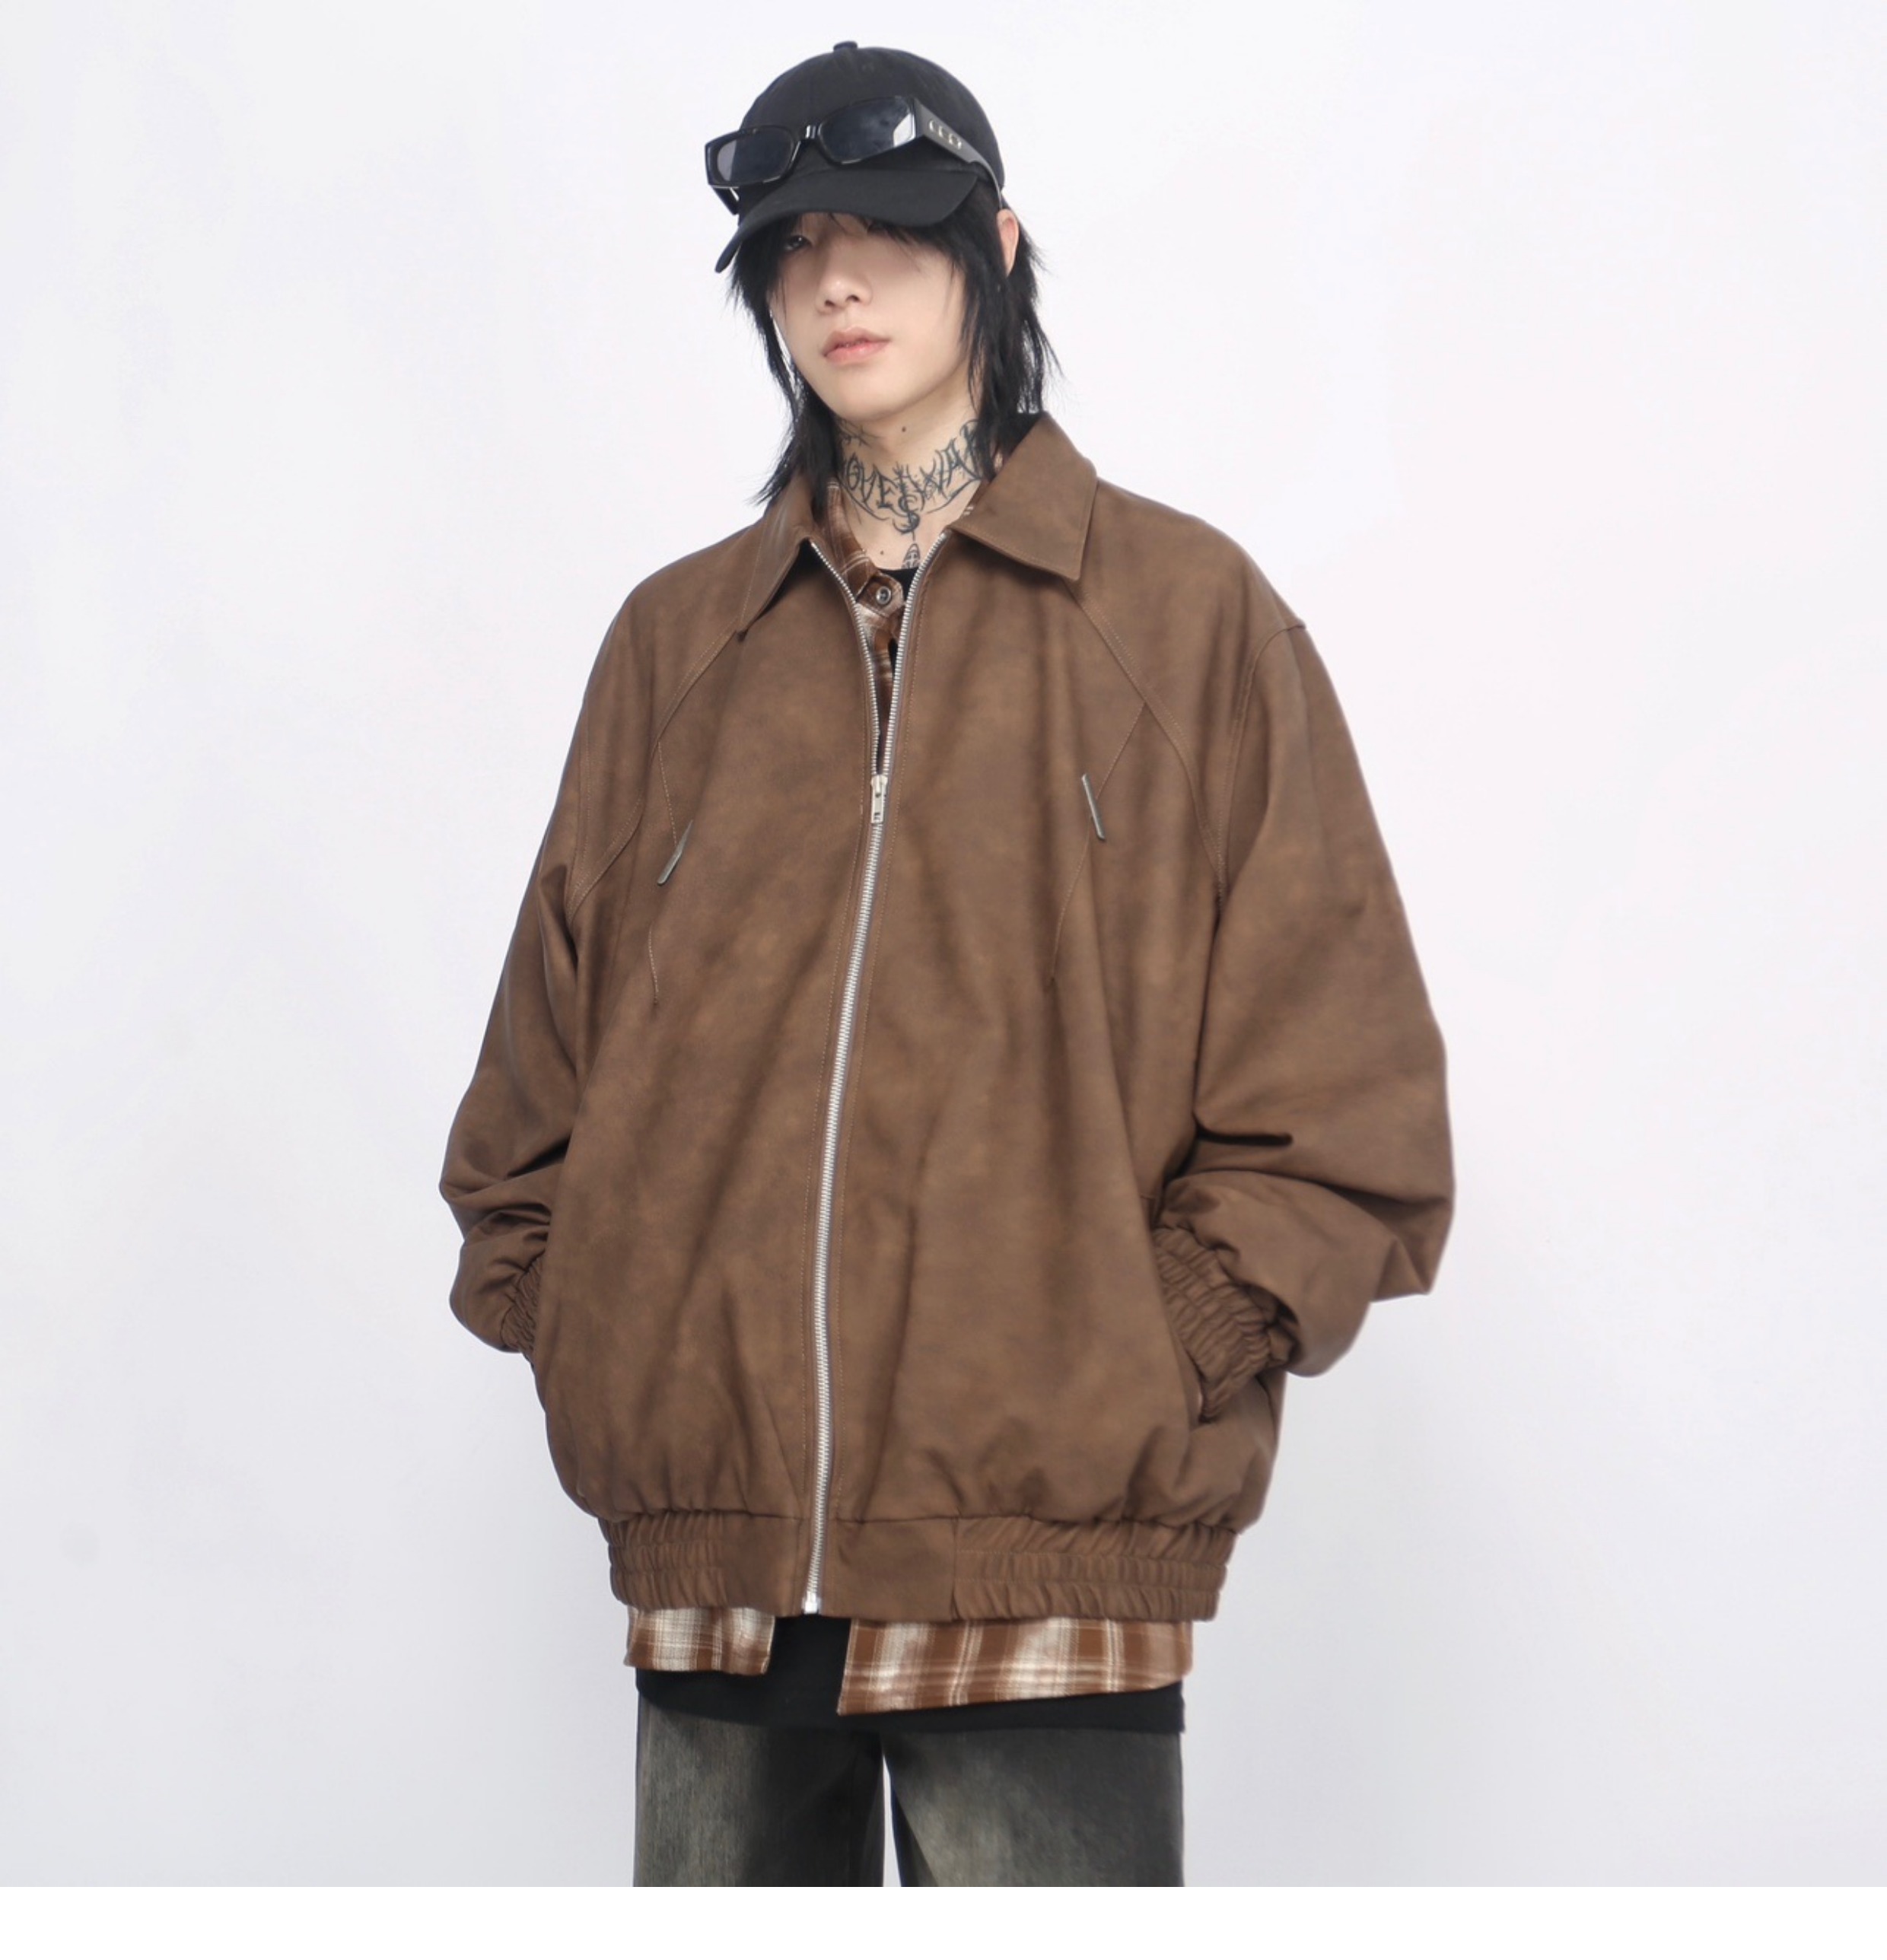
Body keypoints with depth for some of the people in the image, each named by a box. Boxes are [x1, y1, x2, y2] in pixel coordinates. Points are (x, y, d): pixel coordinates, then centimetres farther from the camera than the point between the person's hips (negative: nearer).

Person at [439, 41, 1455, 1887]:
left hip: (1045, 1544, -3)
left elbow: (1338, 1079, 1)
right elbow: (544, 1047, 16)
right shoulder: (677, 637, 15)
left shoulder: (1188, 612, 5)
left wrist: (1153, 1363, -7)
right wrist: (574, 1338, 4)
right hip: (710, 1542, 3)